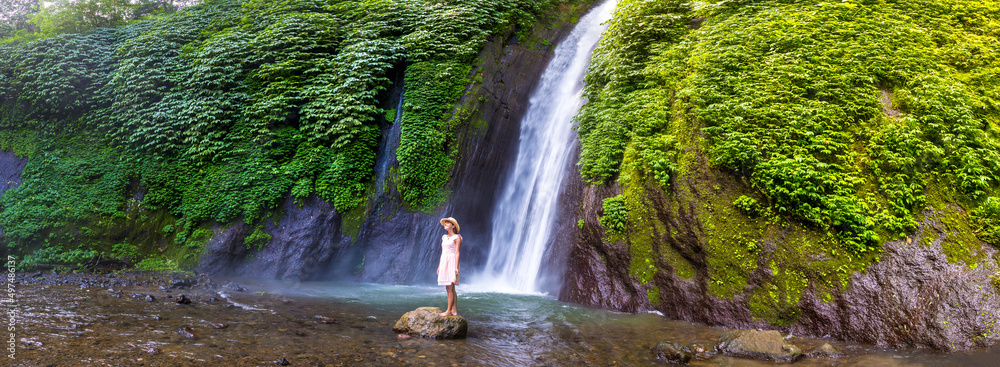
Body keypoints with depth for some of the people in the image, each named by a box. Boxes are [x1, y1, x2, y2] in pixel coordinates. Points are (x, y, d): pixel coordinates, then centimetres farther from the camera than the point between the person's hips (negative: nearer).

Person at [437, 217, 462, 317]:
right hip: (444, 262, 8)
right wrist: (439, 266, 17)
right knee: (449, 289, 6)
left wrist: (456, 267, -18)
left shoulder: (457, 237, -4)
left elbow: (457, 253, -11)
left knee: (450, 288, -10)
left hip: (452, 262, -8)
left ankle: (448, 311, -10)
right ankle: (453, 310, 8)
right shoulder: (444, 237, 17)